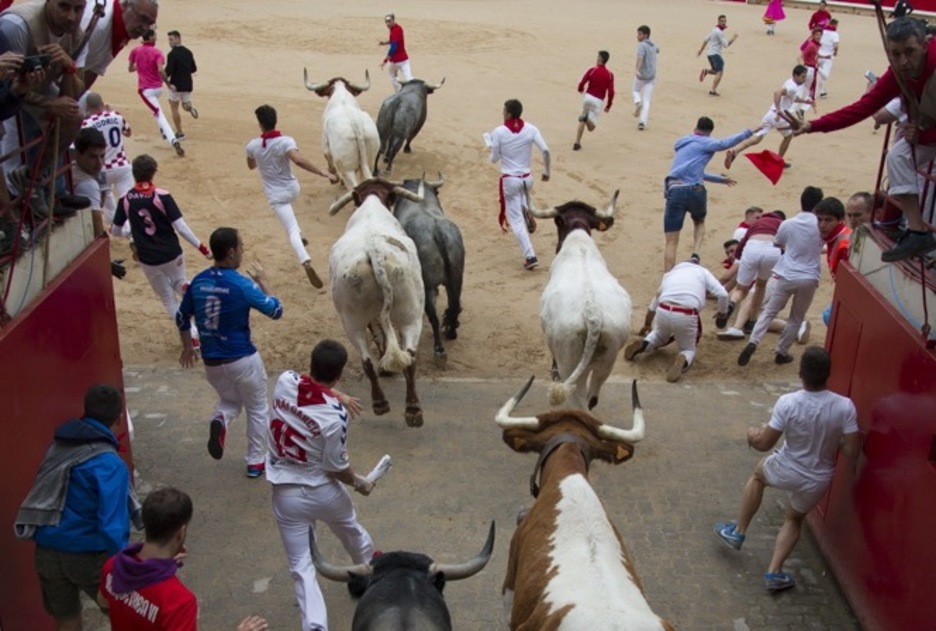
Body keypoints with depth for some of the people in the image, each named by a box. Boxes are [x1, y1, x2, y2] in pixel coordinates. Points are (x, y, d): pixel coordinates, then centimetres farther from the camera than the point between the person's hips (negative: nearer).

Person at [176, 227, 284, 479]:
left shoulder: (198, 282, -1)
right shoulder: (242, 285, -19)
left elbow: (182, 318, 11)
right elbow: (276, 311, -10)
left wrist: (188, 348, 26)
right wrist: (260, 281, 1)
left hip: (211, 362, 5)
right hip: (243, 360, -5)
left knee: (230, 400, 29)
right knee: (257, 409, 17)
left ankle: (220, 420, -4)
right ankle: (256, 462, 22)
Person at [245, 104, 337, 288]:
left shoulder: (252, 146, -9)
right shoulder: (285, 141, -18)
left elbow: (251, 166, 12)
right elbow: (298, 160, -36)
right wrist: (324, 173, -39)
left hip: (276, 195, -1)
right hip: (292, 188, 2)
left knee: (292, 231, -5)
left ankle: (306, 263, -28)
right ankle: (299, 234, 41)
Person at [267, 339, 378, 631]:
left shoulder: (284, 381, -14)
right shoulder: (335, 415, -26)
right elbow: (337, 467, -15)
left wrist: (335, 397, 9)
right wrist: (359, 482, 2)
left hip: (286, 495, 2)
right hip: (323, 490, -1)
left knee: (301, 566, 8)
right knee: (352, 532, 31)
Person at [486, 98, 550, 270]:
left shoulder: (499, 132, -12)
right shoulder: (531, 129, -5)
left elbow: (494, 159, -5)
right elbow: (545, 151, -10)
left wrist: (490, 146, 16)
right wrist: (546, 171, 3)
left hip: (509, 180, -4)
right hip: (527, 178, 4)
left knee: (516, 219, 2)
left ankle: (530, 256, -4)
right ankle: (528, 215, 18)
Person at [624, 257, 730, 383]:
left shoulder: (671, 273, 31)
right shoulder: (702, 271, 21)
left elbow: (656, 300, 41)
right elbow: (722, 294, 7)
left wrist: (647, 324, 54)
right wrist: (722, 314, 26)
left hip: (663, 311, 3)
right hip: (686, 316, -3)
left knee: (659, 336, 36)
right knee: (688, 349, 21)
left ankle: (643, 344, 2)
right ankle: (682, 360, -16)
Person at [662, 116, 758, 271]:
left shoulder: (683, 144, 30)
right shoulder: (704, 143, 9)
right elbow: (725, 143, -12)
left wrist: (720, 179, 46)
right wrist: (749, 132, -12)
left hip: (674, 191, 3)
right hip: (693, 190, -3)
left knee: (671, 242, 1)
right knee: (699, 222, 29)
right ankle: (695, 255, 4)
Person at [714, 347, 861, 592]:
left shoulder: (787, 403, -25)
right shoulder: (845, 406, -20)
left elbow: (764, 443, -15)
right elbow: (851, 453, -15)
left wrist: (752, 435, 8)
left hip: (786, 471, -2)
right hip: (817, 480, 2)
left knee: (758, 473, 34)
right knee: (793, 519, 31)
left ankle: (738, 532, 39)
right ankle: (774, 572, 26)